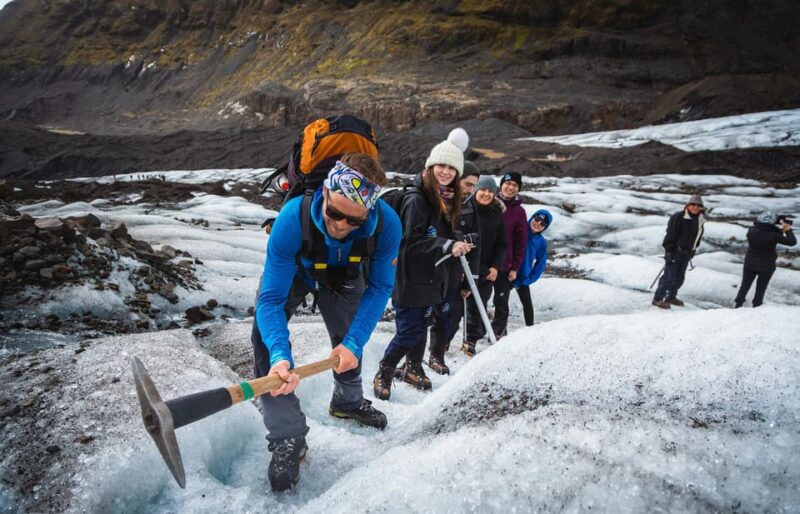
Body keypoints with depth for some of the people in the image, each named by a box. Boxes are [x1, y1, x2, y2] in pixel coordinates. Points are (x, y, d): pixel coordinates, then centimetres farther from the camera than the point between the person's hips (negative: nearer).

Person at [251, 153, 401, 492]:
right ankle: (287, 438, -8)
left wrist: (354, 342, -33)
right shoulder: (293, 218, -44)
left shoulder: (387, 224, -37)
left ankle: (348, 401, 48)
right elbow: (271, 298, -40)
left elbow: (379, 288, -23)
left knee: (349, 341, 14)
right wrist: (280, 356, -56)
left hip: (344, 276, 2)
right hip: (293, 270, -2)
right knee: (266, 337, -21)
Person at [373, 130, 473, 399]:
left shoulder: (448, 200, 8)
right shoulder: (416, 199, -19)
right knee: (409, 331, -4)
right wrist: (448, 245, -33)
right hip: (409, 277, -8)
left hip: (432, 277, 8)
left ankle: (413, 368, 38)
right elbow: (412, 241, -27)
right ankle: (383, 374, 17)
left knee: (422, 325, 18)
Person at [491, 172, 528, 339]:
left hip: (504, 265, -1)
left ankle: (498, 332, 21)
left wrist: (515, 267, -2)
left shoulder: (519, 212, 1)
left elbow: (521, 242, 1)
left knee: (501, 300, 6)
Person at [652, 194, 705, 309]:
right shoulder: (678, 217, -14)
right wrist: (669, 249, -17)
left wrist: (692, 251, 18)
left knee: (680, 277, 13)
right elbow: (671, 234, -15)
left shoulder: (700, 220, 9)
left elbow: (698, 236, 18)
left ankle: (671, 297, 28)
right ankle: (657, 299, -2)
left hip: (687, 253, 7)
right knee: (669, 276, -10)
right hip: (674, 251, -7)